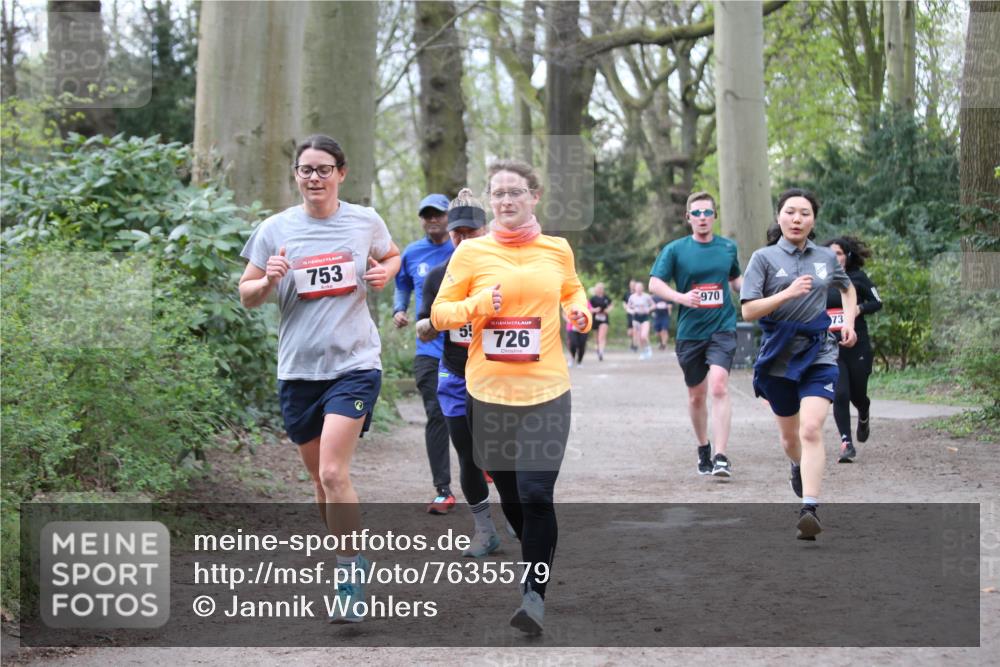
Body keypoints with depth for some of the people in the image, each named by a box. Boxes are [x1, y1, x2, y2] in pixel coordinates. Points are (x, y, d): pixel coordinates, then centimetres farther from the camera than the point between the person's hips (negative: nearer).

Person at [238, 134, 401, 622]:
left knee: (333, 473, -17)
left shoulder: (366, 222, 1)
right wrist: (269, 280, -17)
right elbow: (246, 294, 5)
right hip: (298, 368, 3)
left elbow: (392, 256, 22)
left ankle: (351, 571, -5)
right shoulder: (275, 229, 0)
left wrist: (384, 273, -1)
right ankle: (351, 561, 32)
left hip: (354, 363, -2)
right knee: (320, 477, 13)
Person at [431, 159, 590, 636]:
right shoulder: (471, 252, 0)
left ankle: (535, 592, -6)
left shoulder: (558, 250, 5)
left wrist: (580, 312, 3)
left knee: (536, 493, -14)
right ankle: (539, 559, 39)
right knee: (509, 493, 12)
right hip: (489, 391, 1)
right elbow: (440, 313, 3)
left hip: (546, 389, -1)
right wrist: (478, 305, -15)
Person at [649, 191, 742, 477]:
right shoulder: (675, 249, 0)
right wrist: (681, 297, -22)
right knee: (696, 395, 11)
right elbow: (654, 283, -6)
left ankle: (721, 456, -22)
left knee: (718, 386, -20)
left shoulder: (728, 247, 7)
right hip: (689, 332, 1)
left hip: (722, 328, -1)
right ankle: (703, 449, 33)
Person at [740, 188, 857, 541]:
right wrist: (788, 293, -23)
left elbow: (848, 288, 27)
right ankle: (798, 468, 51)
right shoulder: (765, 258, -3)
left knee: (811, 428, -20)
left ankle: (810, 509, -25)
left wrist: (849, 321, 11)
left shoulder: (826, 258, 5)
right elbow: (748, 310, -11)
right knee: (789, 434, 16)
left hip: (819, 355, 0)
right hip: (778, 357, 0)